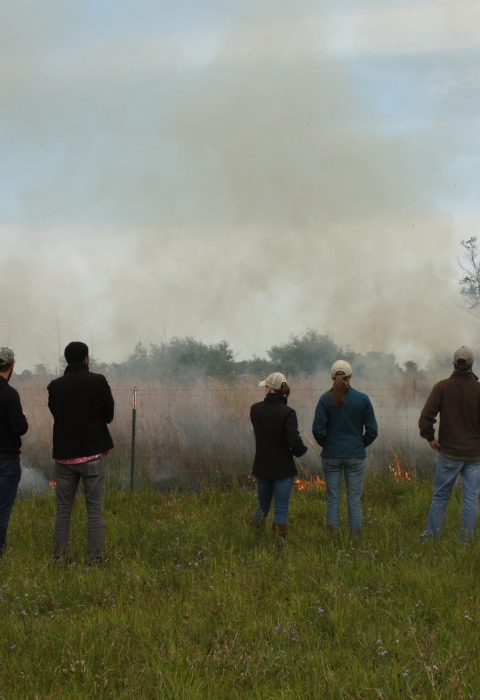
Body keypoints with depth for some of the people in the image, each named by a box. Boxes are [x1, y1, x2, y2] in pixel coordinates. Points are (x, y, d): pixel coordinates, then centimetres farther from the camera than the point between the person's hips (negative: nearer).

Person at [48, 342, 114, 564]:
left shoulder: (55, 386, 0)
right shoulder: (97, 382, -7)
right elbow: (109, 415, 1)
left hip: (64, 454, 3)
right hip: (93, 454, -2)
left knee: (63, 510, 11)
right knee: (94, 509, 2)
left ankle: (60, 556, 9)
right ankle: (95, 557, -1)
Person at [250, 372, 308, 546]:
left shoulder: (255, 409, -4)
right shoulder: (287, 413, -17)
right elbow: (294, 441, -22)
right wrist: (300, 451, -2)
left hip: (262, 467, 4)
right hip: (283, 469, -4)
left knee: (263, 506, 23)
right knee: (281, 510, 4)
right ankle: (278, 543, 4)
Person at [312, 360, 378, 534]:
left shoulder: (326, 399, -6)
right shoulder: (362, 399, -4)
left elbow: (317, 430, -9)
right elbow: (372, 430, -1)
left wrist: (326, 444, 9)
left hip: (331, 455, 0)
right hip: (356, 455, 0)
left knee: (332, 499, 7)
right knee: (354, 500, 6)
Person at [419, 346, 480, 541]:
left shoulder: (442, 387, -6)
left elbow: (426, 416, -12)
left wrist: (429, 437, 2)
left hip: (449, 452, 0)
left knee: (440, 497, 11)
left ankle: (432, 536, 15)